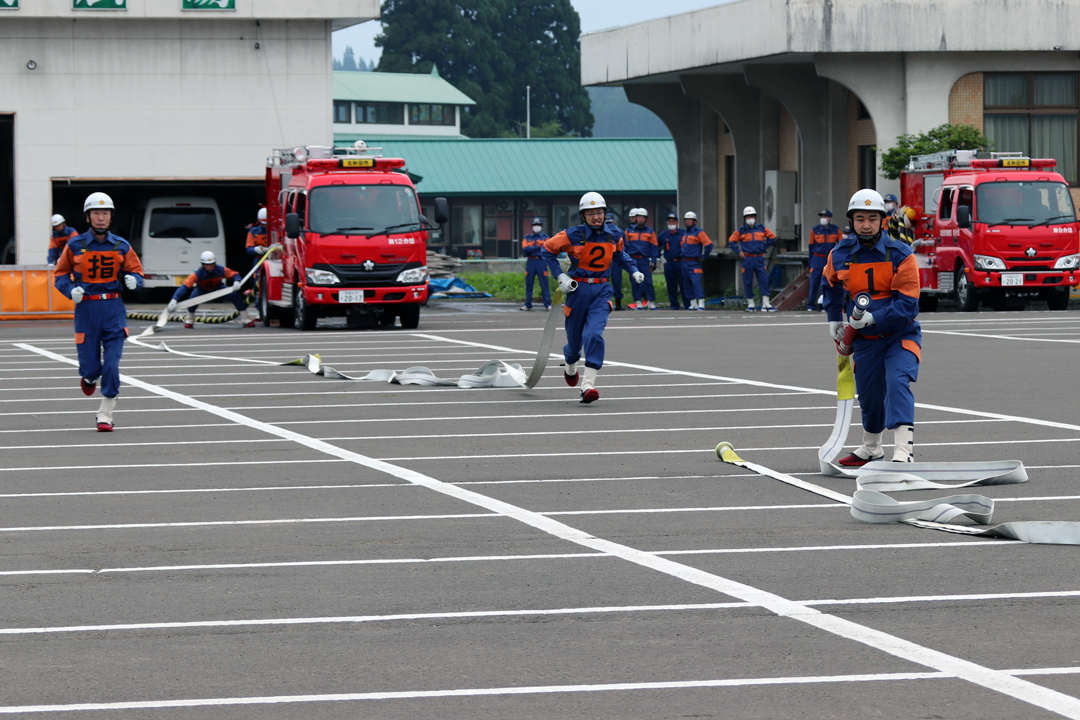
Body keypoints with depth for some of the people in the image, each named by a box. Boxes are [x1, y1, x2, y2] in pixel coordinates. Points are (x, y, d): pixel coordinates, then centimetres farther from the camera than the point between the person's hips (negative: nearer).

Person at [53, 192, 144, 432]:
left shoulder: (121, 246, 3)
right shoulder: (75, 246, -1)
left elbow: (136, 269, 13)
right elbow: (60, 274, 8)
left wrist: (134, 280, -10)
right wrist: (70, 289, -11)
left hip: (113, 308, 1)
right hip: (86, 308, -1)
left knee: (111, 365, -8)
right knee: (91, 366, 1)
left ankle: (105, 414, 3)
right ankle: (88, 377, 40)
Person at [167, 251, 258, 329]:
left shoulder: (221, 270, -30)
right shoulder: (197, 274, -37)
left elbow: (235, 274, -15)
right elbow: (184, 287, -44)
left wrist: (236, 282, -40)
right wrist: (174, 300, -56)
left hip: (217, 287, 2)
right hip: (202, 289, -2)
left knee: (234, 294, -19)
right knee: (193, 297, -34)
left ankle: (246, 320, -4)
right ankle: (190, 320, -9)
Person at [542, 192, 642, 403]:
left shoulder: (613, 234, 1)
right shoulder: (573, 235, -11)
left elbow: (619, 253, 24)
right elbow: (548, 250, 1)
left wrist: (633, 271, 11)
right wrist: (560, 276, -6)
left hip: (601, 290, 1)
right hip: (578, 289, -1)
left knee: (594, 334, -19)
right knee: (575, 337, 11)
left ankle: (588, 384, -22)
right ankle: (570, 367, 47)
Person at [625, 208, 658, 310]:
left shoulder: (650, 232, 10)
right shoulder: (629, 230, 12)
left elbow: (654, 247, 8)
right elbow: (625, 245, 14)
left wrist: (653, 261, 1)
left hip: (645, 260, -1)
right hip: (633, 259, 1)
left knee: (648, 281, -6)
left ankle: (651, 302, 0)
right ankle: (638, 302, 6)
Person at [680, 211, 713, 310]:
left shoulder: (699, 232, -10)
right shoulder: (685, 232, 14)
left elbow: (708, 244, -14)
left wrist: (703, 257, -10)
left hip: (694, 263, -8)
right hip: (685, 263, 8)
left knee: (696, 282, -17)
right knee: (687, 285, 9)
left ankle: (701, 304, -18)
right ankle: (693, 304, 16)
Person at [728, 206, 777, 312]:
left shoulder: (761, 228, 7)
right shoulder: (741, 231, 1)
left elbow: (772, 237, 18)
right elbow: (731, 241, 7)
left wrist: (764, 248, 10)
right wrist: (739, 251, -2)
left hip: (759, 259, 1)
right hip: (747, 259, -1)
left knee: (764, 280, -5)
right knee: (748, 282, 2)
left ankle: (766, 304, -4)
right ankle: (750, 304, 12)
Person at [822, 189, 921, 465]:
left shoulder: (901, 255, -16)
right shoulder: (840, 255, -3)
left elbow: (907, 305, -21)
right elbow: (831, 284, 21)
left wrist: (873, 318, -30)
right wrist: (834, 319, 20)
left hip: (900, 334, -4)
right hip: (865, 339, 4)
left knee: (897, 382, -27)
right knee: (868, 395, 13)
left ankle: (904, 449, -36)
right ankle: (871, 447, 39)